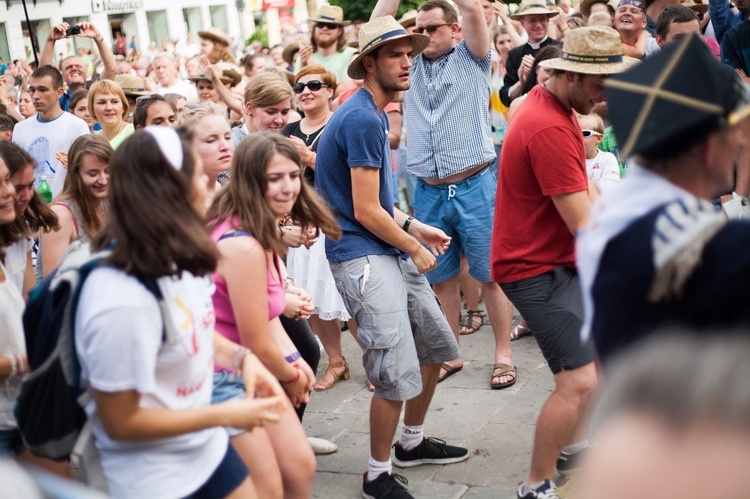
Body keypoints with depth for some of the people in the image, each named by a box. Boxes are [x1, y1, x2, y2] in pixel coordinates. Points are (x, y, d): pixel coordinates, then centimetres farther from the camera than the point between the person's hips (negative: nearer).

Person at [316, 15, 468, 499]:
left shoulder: (375, 114, 16)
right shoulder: (362, 119, -17)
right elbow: (366, 211, -18)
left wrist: (415, 226, 13)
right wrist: (416, 250, -6)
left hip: (392, 251, 11)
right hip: (363, 257, -11)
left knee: (437, 346, 18)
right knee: (397, 377, -9)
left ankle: (413, 442, 36)